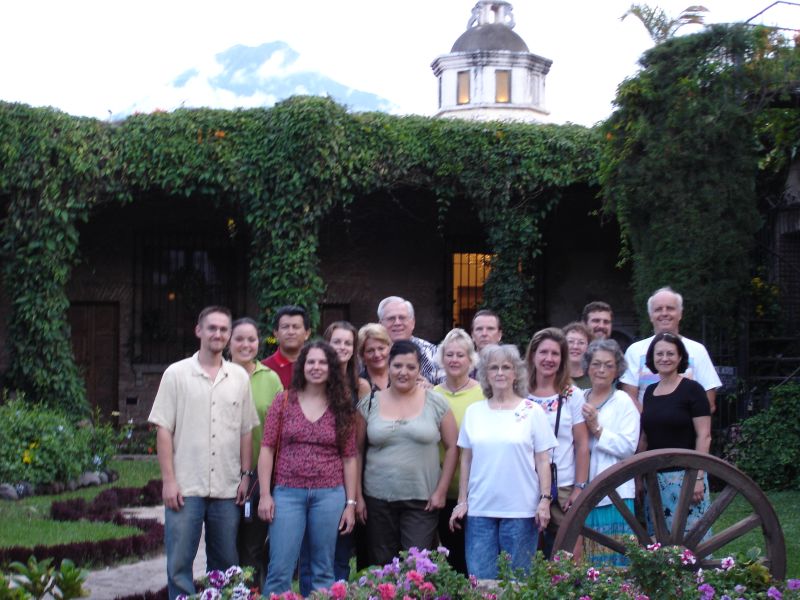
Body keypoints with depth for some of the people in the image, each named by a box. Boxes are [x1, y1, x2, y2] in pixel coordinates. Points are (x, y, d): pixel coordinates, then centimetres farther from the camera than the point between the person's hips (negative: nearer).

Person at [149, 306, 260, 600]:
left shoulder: (239, 377, 8)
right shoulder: (176, 374, 0)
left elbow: (246, 430, 11)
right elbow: (163, 429, -3)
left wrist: (246, 474, 4)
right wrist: (169, 479, -8)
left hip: (227, 488, 3)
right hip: (185, 487, -3)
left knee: (225, 564, 10)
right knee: (179, 564, -1)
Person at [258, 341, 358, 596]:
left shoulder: (343, 407, 5)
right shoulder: (284, 401, 2)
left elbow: (349, 458, 6)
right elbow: (267, 449, 1)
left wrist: (350, 503, 2)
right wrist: (265, 494, -5)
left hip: (330, 495, 1)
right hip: (288, 493, -1)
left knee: (323, 571, 9)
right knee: (280, 570, -3)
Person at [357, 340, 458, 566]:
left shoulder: (436, 403, 2)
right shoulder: (369, 403, 5)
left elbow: (452, 448, 4)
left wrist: (441, 491, -2)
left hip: (422, 500, -1)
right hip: (378, 498, 2)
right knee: (381, 565, 6)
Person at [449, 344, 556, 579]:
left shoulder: (532, 411, 1)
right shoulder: (473, 412, 8)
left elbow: (542, 460, 1)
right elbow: (466, 460, 11)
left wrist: (545, 500, -6)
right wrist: (462, 502, 8)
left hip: (521, 511, -2)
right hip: (479, 510, 2)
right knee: (480, 579, 3)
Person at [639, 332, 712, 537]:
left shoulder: (692, 389, -5)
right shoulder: (650, 391, 12)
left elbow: (704, 436, -9)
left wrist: (698, 476, -15)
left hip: (684, 475, -6)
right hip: (654, 477, 6)